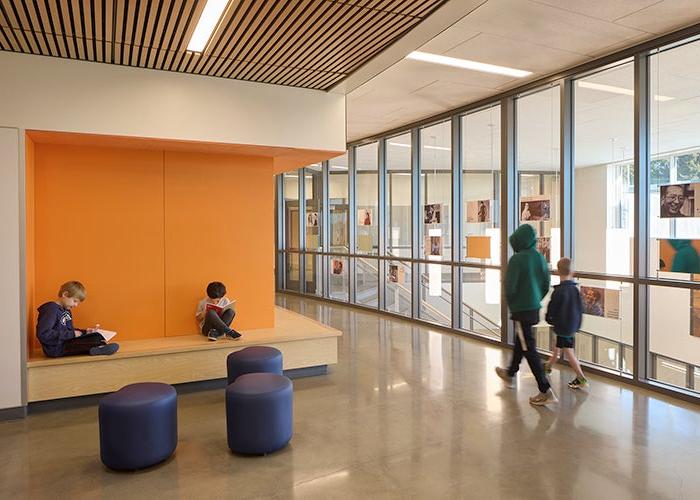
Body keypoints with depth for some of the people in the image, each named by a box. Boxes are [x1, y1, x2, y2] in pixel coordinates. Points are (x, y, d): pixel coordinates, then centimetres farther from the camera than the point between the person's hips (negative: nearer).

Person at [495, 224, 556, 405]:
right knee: (520, 342, 23)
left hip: (521, 309, -8)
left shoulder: (517, 259, -19)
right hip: (535, 308, 8)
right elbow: (546, 285, 8)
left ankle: (546, 391, -1)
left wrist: (511, 304, 1)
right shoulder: (540, 258, 2)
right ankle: (510, 373, 44)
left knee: (528, 349, -2)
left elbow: (510, 287, -18)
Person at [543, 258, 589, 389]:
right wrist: (577, 324, 15)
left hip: (562, 326, -7)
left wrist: (550, 319, 6)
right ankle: (548, 366, 42)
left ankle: (581, 378, -1)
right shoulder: (575, 289, -2)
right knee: (558, 347, 23)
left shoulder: (559, 291, -21)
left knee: (568, 352, -1)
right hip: (573, 325, 7)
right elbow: (580, 308, 5)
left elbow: (551, 308, -14)